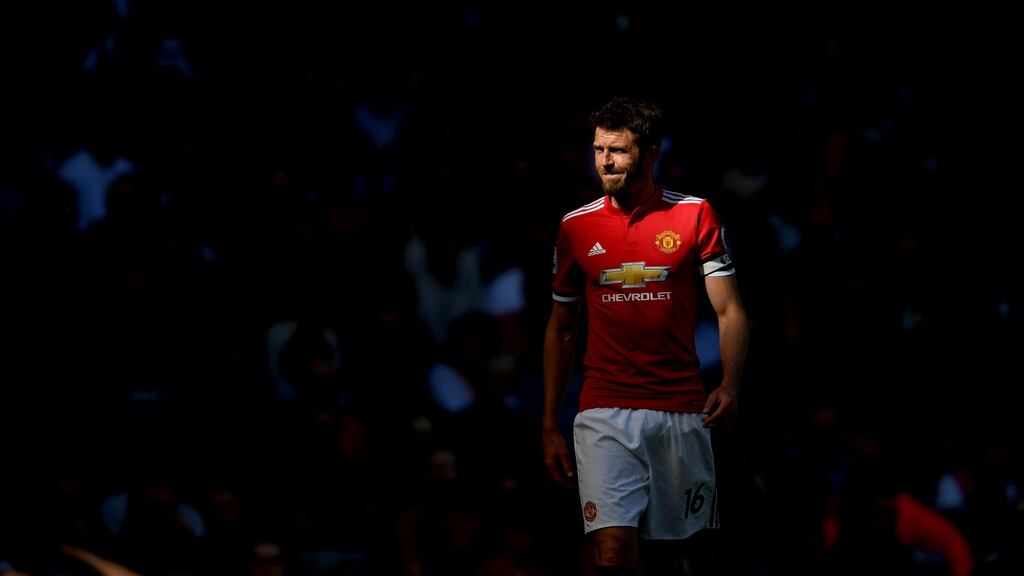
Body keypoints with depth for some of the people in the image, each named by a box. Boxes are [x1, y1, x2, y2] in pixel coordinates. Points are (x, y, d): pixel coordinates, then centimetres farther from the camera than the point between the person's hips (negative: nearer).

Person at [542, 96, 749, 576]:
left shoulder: (695, 216, 2)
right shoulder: (577, 227, 7)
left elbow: (730, 311, 1)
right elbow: (560, 329, 14)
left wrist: (730, 385, -18)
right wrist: (550, 427, 11)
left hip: (680, 414, 0)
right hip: (604, 415, 0)